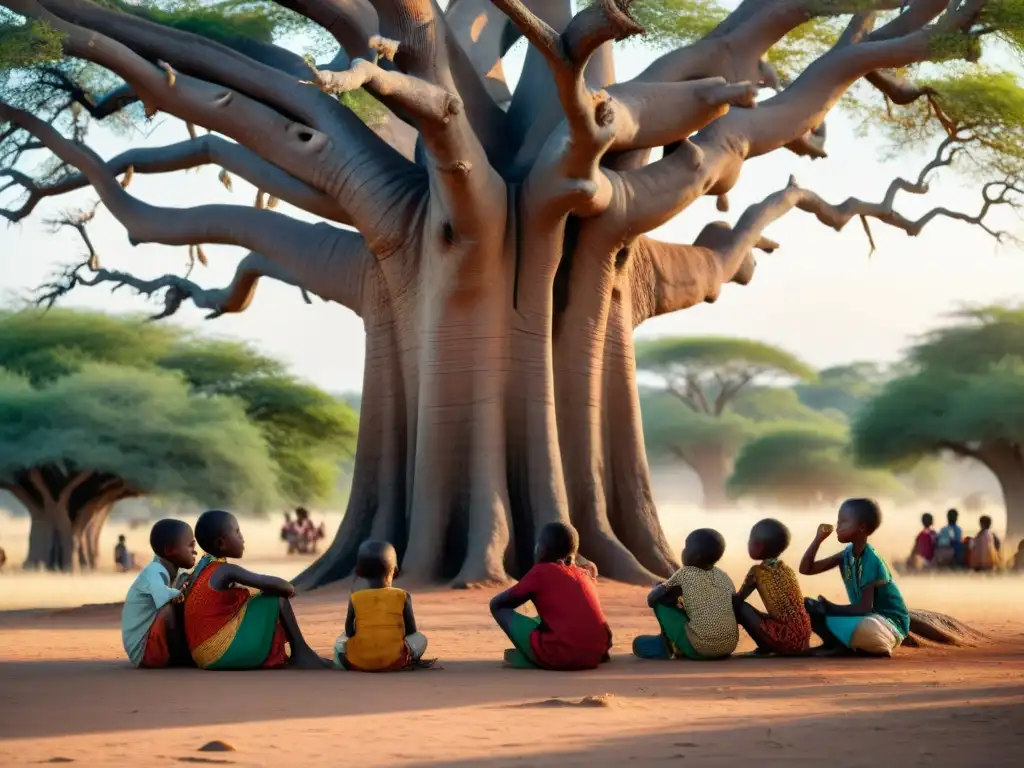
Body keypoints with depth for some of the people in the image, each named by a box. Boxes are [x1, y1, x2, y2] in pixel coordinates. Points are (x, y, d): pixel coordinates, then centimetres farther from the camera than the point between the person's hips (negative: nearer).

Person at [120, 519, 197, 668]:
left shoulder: (172, 571, 8)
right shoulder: (154, 572, -21)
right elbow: (166, 597, -37)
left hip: (156, 647, 9)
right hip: (144, 651, -9)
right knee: (173, 605, -29)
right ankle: (181, 656, -12)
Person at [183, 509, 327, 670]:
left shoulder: (204, 568, 14)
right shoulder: (226, 570, -12)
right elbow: (273, 584, -16)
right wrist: (289, 588, 6)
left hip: (208, 655, 10)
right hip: (224, 651, -10)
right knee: (278, 596, -5)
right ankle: (300, 652, 1)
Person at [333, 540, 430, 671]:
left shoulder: (355, 599, -2)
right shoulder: (403, 596, -4)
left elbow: (349, 633, 2)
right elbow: (411, 631, 1)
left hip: (358, 662, 2)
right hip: (393, 660, -2)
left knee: (340, 643, 32)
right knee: (420, 638, 20)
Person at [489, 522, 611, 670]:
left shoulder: (540, 572, 7)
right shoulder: (585, 575, 21)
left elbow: (497, 603, 16)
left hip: (559, 656, -7)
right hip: (596, 654, 7)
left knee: (500, 608, 10)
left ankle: (528, 657, 1)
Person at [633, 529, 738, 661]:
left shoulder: (684, 574, 1)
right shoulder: (723, 576, 12)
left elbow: (651, 598, 9)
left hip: (699, 649, -5)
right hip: (729, 647, 5)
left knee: (659, 598, 11)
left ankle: (671, 643, 17)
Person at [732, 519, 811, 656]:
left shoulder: (757, 572, -2)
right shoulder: (787, 569, 15)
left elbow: (737, 601, 3)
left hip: (784, 642, -7)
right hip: (803, 640, 7)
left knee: (739, 607, 2)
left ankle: (765, 648, 7)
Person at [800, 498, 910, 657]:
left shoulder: (871, 561, -22)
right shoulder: (848, 554, 1)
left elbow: (864, 607, -24)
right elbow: (806, 569, 2)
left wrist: (832, 609, -20)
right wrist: (819, 538, -7)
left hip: (890, 623, -7)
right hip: (865, 618, 7)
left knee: (865, 629, -43)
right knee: (809, 606, -2)